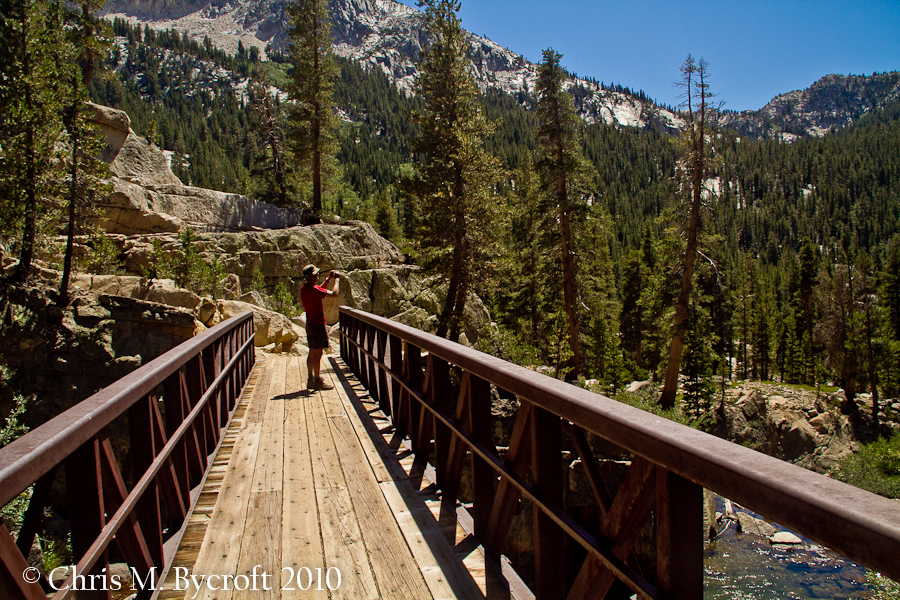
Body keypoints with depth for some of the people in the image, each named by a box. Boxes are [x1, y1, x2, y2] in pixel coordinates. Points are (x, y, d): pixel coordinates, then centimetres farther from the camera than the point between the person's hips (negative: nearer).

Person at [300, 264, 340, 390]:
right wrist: (337, 280, -6)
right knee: (318, 353, -6)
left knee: (312, 352, 13)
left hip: (310, 323, 10)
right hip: (317, 323, -10)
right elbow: (334, 293, -21)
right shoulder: (312, 289, -19)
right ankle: (317, 381, -2)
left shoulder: (304, 288, 11)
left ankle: (311, 380, 18)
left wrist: (328, 279, 22)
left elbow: (319, 290, 31)